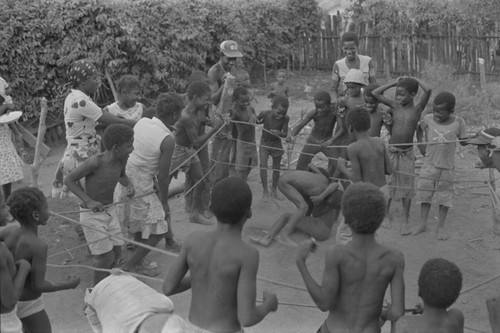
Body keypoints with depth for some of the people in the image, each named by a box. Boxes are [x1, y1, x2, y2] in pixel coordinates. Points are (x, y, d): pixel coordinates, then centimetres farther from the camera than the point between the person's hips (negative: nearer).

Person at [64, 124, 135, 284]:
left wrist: (129, 185, -9)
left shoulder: (123, 158, -10)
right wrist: (89, 201, -26)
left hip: (110, 210, 6)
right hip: (91, 214, -6)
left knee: (117, 254, 9)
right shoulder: (95, 162, -28)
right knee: (106, 257, -5)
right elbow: (69, 180, -18)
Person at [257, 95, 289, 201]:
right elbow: (256, 120, -1)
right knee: (263, 166, -13)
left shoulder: (285, 118, -20)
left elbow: (285, 134, -16)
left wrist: (279, 133, -36)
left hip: (277, 143, 1)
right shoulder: (265, 114, -21)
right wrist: (260, 121, -23)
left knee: (276, 168, 9)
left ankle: (274, 191, 26)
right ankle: (265, 191, 1)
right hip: (265, 143, -1)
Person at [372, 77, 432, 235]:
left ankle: (405, 220, 11)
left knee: (406, 187, 3)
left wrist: (416, 80, -6)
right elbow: (375, 93, -4)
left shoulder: (417, 109, -7)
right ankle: (386, 212, 29)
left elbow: (428, 90, -21)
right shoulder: (394, 106, 0)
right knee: (388, 184, 9)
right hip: (391, 151, 2)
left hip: (407, 153, -2)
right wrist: (394, 82, -2)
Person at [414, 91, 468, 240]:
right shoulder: (428, 119, -8)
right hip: (429, 164, 2)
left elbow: (463, 141, -1)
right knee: (425, 193, 8)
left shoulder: (458, 123, -12)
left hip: (447, 166, -1)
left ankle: (441, 226, 20)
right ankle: (423, 224, 22)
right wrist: (421, 144, 2)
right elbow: (419, 129, 12)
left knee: (444, 196, 7)